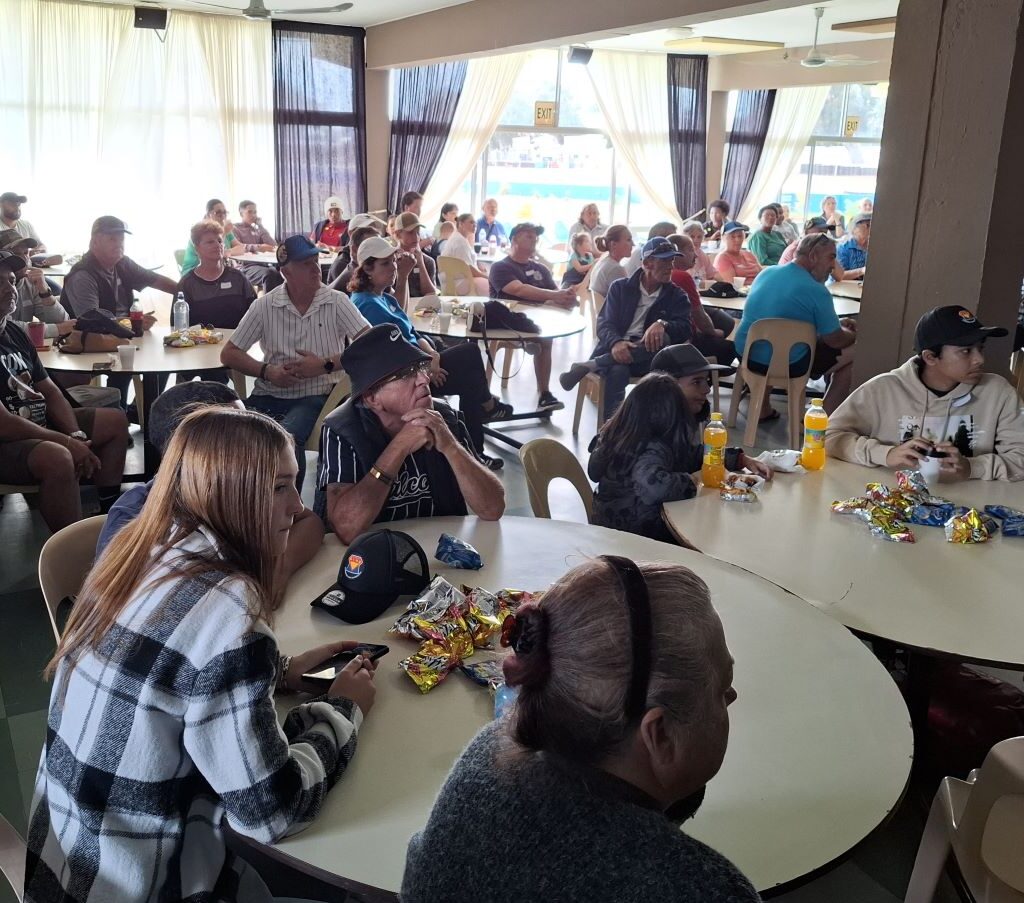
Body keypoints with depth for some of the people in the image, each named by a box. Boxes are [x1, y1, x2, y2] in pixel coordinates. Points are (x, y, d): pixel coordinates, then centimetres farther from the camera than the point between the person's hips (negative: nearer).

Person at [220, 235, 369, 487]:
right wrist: (267, 371, -10)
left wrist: (325, 365, -14)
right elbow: (228, 354, 7)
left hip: (316, 397, -2)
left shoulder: (336, 302, 0)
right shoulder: (265, 305, 4)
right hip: (269, 395, 2)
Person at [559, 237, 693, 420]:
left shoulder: (676, 295, 13)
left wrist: (662, 324, -27)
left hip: (645, 357, 2)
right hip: (616, 351, -1)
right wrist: (616, 343, -25)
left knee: (664, 338, -34)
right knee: (617, 371, -39)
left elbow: (686, 328, -2)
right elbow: (604, 324, 1)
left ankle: (589, 366, -31)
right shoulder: (620, 288, 12)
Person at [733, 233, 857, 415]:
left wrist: (837, 324, 21)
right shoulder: (816, 291, -15)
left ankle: (763, 410, 37)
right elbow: (835, 340, -8)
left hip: (746, 354, 7)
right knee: (852, 353, 8)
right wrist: (854, 334, 15)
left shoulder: (767, 273, 7)